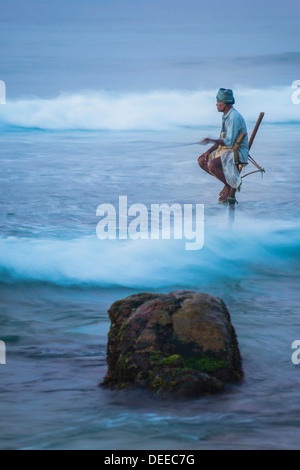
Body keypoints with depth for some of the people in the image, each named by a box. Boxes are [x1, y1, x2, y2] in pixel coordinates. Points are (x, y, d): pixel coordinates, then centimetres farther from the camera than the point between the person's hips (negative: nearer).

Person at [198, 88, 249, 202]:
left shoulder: (234, 118, -21)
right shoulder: (225, 116, 10)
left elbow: (229, 142, -25)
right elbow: (222, 139, 15)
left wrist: (211, 141, -22)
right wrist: (209, 151, 5)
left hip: (237, 153, -10)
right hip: (226, 150, 10)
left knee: (211, 165, -30)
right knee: (201, 161, 6)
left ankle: (229, 185, -8)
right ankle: (227, 181, 8)